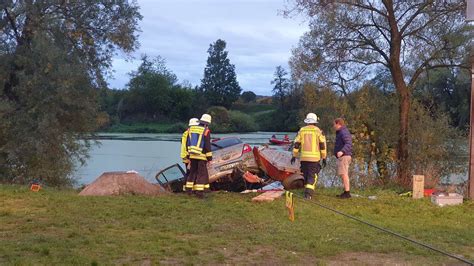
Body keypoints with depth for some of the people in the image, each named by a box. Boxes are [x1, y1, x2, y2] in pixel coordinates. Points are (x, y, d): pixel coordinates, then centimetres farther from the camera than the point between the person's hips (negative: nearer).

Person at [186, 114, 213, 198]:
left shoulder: (191, 129, 8)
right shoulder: (206, 131, -10)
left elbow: (188, 143, 11)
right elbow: (207, 145, -12)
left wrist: (188, 155, 18)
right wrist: (209, 157, -6)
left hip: (192, 155, 6)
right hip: (202, 156, -5)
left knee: (193, 172, 15)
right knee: (202, 173, 0)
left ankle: (189, 189, 16)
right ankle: (199, 191, -3)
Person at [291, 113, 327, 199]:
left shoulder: (302, 130, 5)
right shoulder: (318, 131, -2)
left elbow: (296, 144, 5)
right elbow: (322, 145, -2)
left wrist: (294, 156, 12)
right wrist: (324, 158, 4)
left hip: (303, 157, 2)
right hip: (314, 157, -2)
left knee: (306, 175, 17)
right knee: (312, 176, -1)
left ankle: (308, 191, 26)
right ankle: (308, 193, -15)